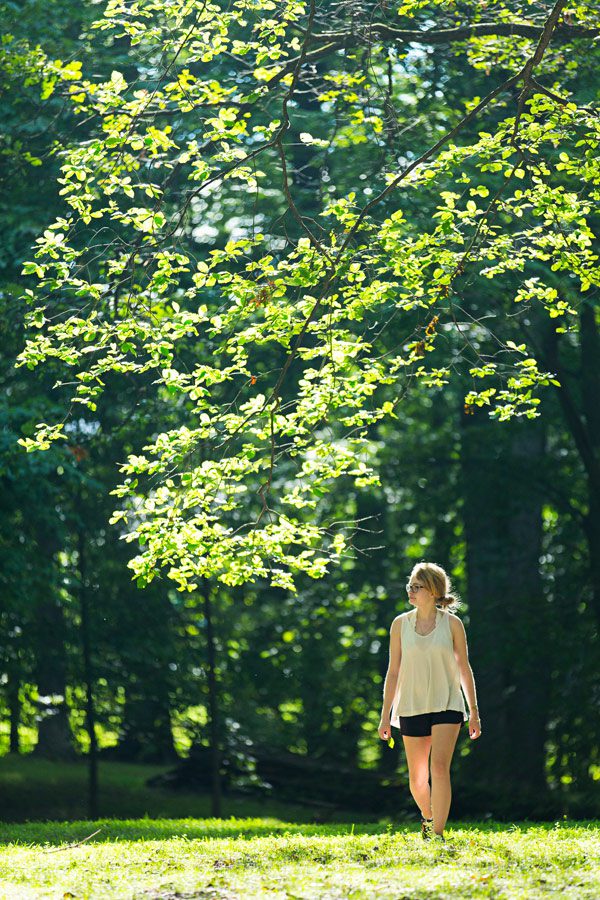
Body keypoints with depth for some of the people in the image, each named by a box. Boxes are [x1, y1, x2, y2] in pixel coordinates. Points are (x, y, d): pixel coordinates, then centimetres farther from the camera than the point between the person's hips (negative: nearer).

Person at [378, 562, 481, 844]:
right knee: (417, 777, 7)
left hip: (446, 704, -2)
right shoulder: (400, 624, 3)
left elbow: (464, 668, 6)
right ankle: (428, 818, 36)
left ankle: (437, 834, -16)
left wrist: (474, 711, 6)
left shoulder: (452, 623, -1)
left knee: (439, 767, -17)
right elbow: (393, 672, 7)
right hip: (411, 706, 2)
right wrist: (386, 715, 5)